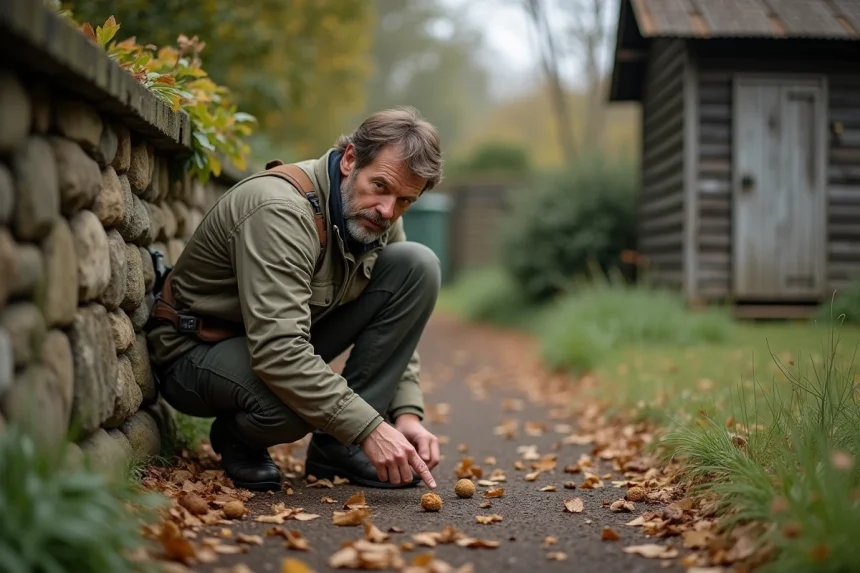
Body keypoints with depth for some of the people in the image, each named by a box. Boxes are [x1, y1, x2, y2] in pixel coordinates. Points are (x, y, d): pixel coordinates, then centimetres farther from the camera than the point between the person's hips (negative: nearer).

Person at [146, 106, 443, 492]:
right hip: (198, 351, -7)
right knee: (290, 403, -42)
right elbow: (277, 353, -39)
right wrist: (370, 429, -40)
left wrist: (407, 414, -15)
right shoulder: (282, 210, -31)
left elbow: (395, 328, 1)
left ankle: (336, 445, -9)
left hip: (291, 336, 7)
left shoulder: (379, 217, -6)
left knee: (417, 265, -12)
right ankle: (238, 437, -1)